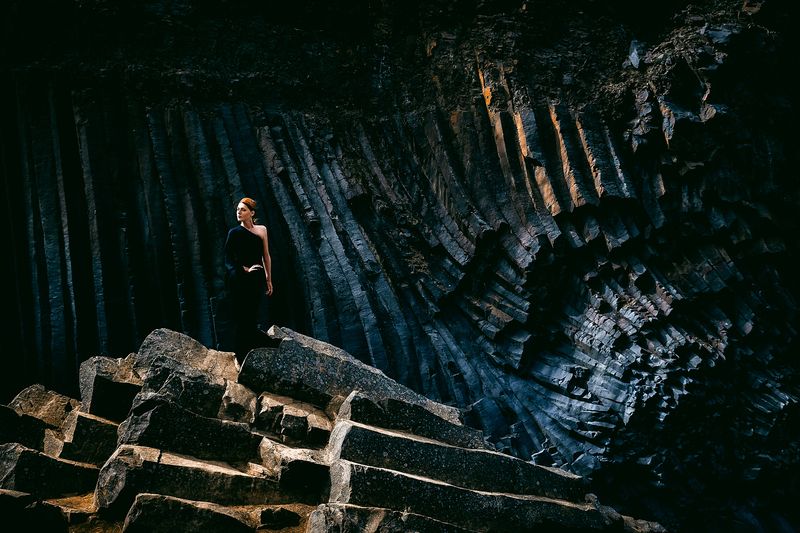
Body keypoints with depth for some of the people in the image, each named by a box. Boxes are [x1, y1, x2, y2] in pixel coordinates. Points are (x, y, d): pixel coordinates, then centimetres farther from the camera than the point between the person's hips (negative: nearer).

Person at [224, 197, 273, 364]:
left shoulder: (262, 230, 6)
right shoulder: (234, 233, -2)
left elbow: (266, 256, 11)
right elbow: (228, 259, -7)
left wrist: (269, 280, 12)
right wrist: (245, 269, -14)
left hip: (258, 279, 3)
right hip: (240, 280, -3)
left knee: (253, 317, 8)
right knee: (242, 318, 1)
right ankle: (242, 357, 8)